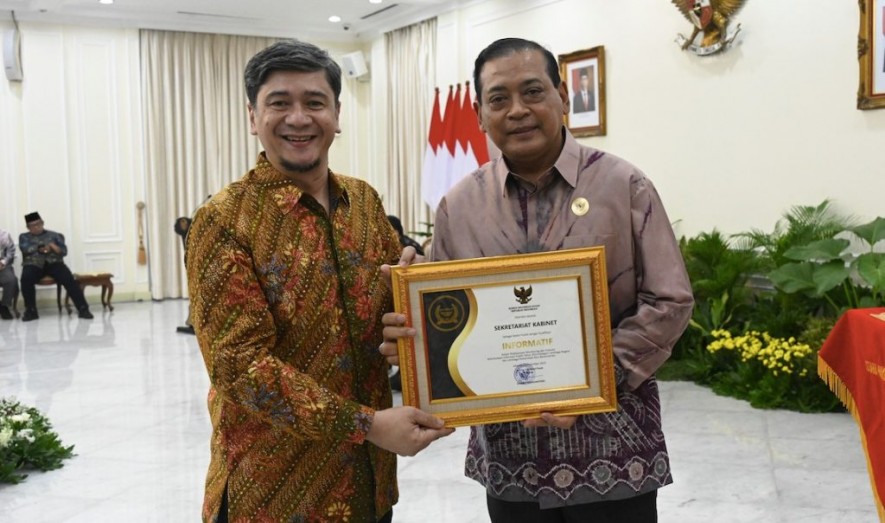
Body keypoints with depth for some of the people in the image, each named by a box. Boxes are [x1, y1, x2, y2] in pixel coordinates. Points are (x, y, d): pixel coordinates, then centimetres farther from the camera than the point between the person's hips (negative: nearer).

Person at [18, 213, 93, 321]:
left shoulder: (54, 235, 15)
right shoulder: (24, 237, 17)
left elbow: (64, 251, 3)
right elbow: (25, 248, -5)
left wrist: (53, 247, -15)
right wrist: (41, 248, -9)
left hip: (53, 263, 0)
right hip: (33, 265, 0)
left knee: (68, 278, -29)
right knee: (26, 278, -34)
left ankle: (83, 309, -31)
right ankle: (31, 310, -21)